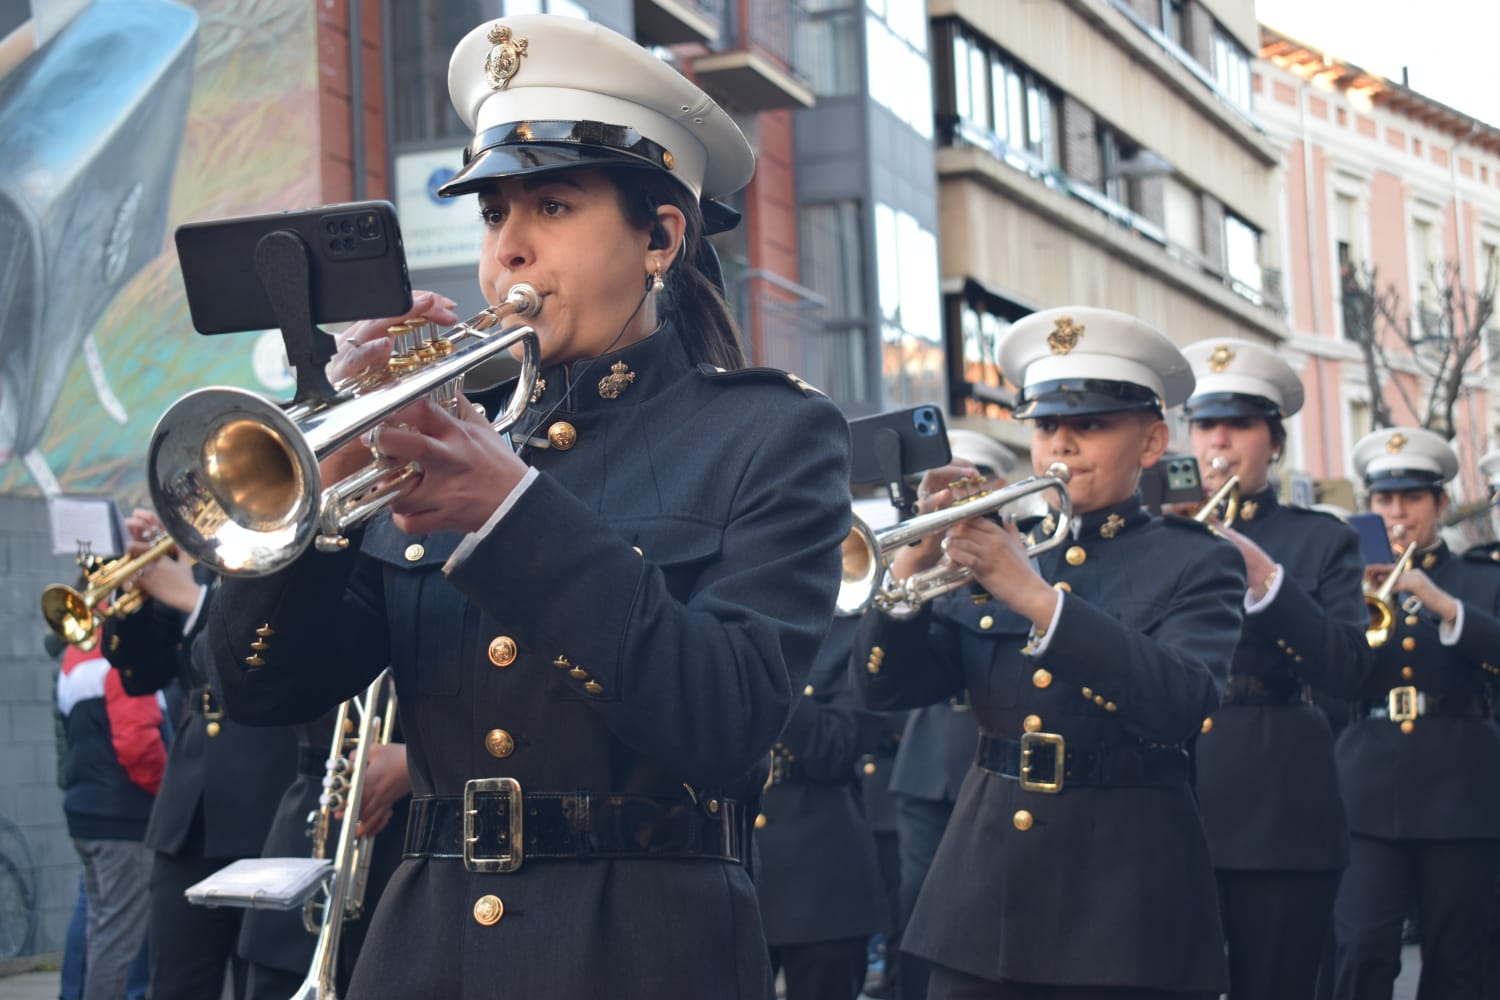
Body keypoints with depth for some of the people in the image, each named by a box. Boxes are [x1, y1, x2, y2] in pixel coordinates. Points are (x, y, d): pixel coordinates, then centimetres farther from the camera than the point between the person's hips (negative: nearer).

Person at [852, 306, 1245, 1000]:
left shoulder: (1195, 564, -1)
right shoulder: (994, 551, 9)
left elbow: (1186, 706, -20)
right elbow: (883, 687, 3)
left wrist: (1035, 594, -26)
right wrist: (917, 554, -13)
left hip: (1122, 898, -3)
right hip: (983, 893, 4)